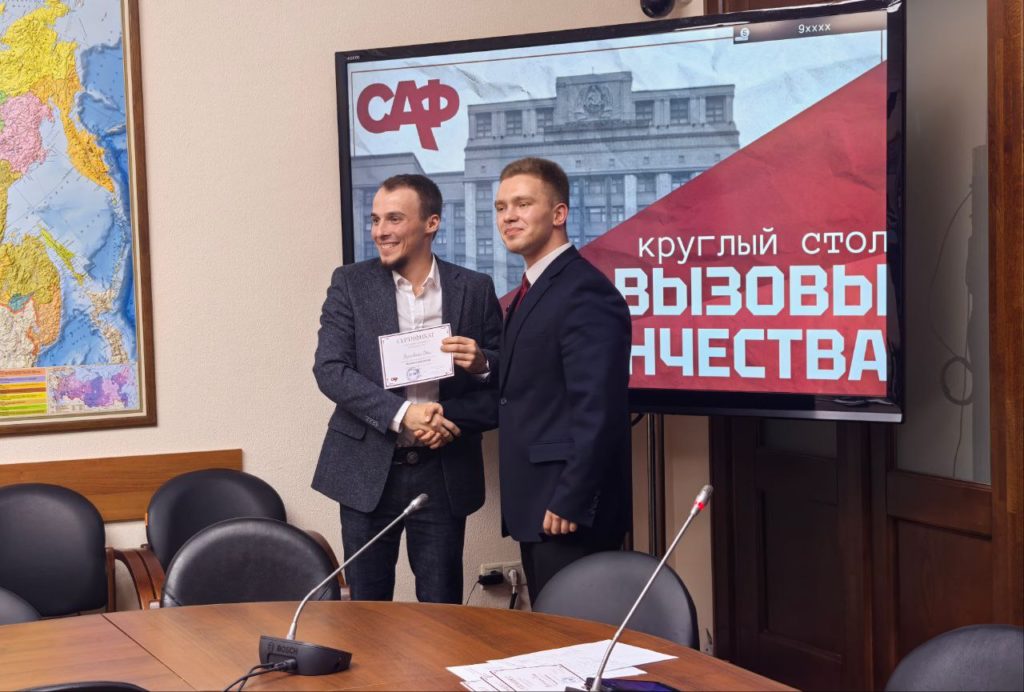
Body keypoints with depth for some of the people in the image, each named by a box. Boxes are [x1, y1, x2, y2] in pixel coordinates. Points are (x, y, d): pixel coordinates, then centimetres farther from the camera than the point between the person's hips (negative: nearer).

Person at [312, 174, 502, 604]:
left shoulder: (475, 290, 3)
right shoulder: (351, 283, 1)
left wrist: (451, 420, -15)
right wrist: (402, 413, -19)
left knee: (442, 607, 6)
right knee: (367, 606, 8)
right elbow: (329, 370, -7)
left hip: (443, 471, 0)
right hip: (368, 471, 0)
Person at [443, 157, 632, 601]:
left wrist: (570, 503, -22)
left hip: (567, 505, -10)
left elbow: (596, 410, -21)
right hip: (536, 503, 10)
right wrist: (487, 368, 1)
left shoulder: (585, 292, -15)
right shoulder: (531, 293, 16)